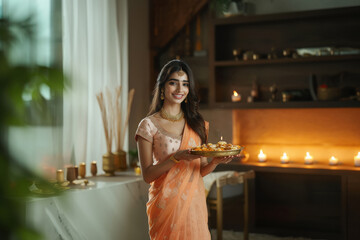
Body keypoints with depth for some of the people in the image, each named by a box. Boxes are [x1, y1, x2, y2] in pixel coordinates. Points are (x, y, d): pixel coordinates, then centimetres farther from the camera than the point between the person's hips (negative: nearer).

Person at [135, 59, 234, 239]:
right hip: (166, 203, -4)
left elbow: (202, 170, 9)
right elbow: (147, 175, -9)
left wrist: (216, 161, -12)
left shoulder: (197, 123, 8)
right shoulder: (149, 125, -6)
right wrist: (177, 157, -22)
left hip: (195, 202, 4)